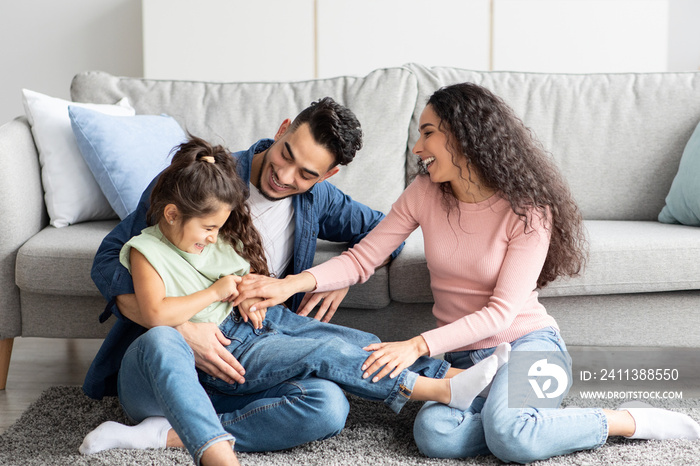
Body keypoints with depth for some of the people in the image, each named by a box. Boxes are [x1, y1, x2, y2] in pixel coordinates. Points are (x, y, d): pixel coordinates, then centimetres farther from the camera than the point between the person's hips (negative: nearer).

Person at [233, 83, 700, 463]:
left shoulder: (527, 210, -13)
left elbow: (500, 312, -18)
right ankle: (531, 419, -6)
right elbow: (362, 258, -3)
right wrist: (291, 284, -19)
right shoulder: (425, 194, 0)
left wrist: (418, 346, -30)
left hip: (526, 343, -3)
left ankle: (633, 421, -11)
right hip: (460, 355, 3)